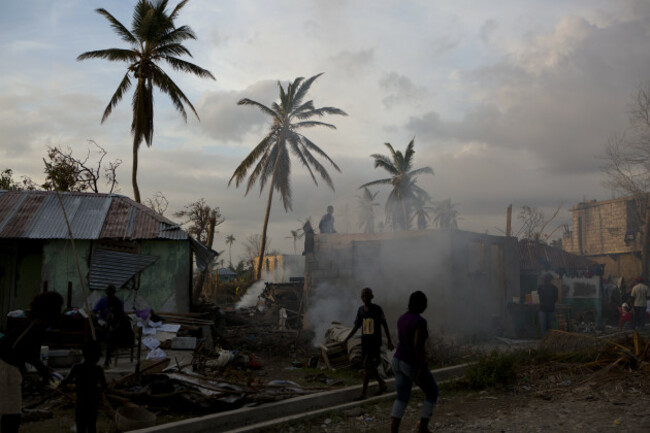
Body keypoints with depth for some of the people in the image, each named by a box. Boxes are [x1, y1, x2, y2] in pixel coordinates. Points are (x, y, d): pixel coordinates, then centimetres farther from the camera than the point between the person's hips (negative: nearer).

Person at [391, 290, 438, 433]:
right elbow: (418, 345, -29)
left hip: (399, 361, 8)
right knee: (432, 392, 16)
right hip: (414, 366, -8)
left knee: (402, 398, 15)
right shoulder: (420, 321, -23)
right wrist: (422, 367, -24)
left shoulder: (402, 318, 4)